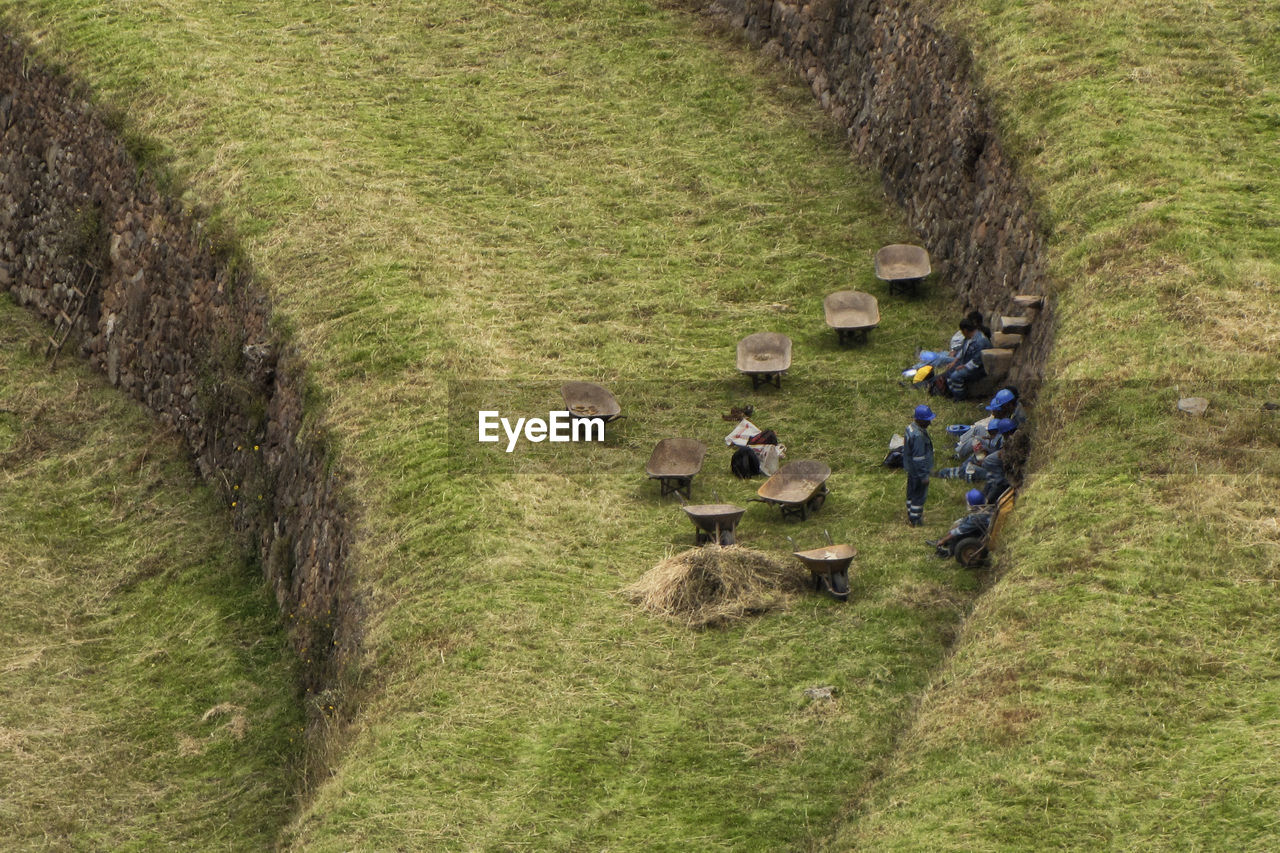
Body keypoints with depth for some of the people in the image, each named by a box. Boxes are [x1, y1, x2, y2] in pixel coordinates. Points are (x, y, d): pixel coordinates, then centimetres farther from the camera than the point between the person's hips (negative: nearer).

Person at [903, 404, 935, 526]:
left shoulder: (910, 427, -1)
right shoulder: (918, 435, -32)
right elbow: (919, 458, -28)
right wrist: (924, 476, -20)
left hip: (911, 469, 10)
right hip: (918, 470, -10)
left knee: (911, 492, 23)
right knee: (919, 494, 7)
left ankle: (910, 515, 39)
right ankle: (915, 520, 19)